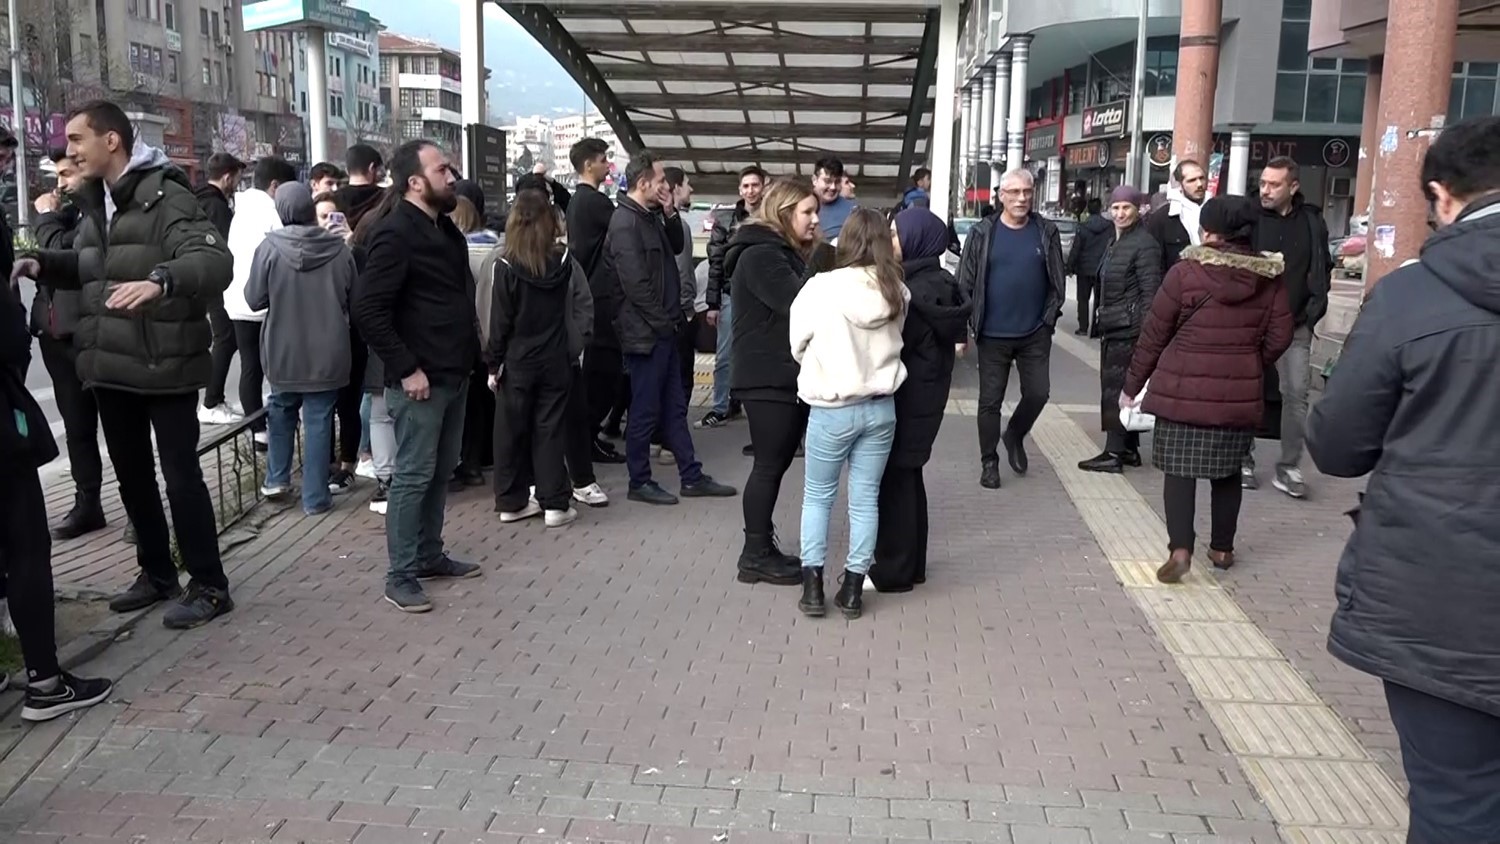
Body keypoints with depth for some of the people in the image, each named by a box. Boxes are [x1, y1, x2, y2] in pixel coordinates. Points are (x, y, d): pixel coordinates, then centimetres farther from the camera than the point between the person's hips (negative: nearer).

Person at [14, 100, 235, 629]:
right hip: (111, 366, 9)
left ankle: (209, 586, 10)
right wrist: (44, 264, 8)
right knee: (132, 476, 16)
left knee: (181, 475, -1)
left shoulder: (165, 197, -15)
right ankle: (157, 573, 31)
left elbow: (215, 260, -29)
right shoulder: (95, 203, 12)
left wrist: (160, 279, -46)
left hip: (165, 366, -8)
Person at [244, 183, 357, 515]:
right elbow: (353, 299, 3)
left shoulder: (270, 248, -12)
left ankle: (277, 479, 27)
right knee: (319, 421, 5)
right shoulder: (339, 249, -8)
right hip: (327, 352, 0)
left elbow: (255, 298, -5)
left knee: (282, 411, 23)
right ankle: (315, 497, 8)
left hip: (283, 351, 0)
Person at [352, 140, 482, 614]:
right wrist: (406, 369, -20)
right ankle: (400, 575, 7)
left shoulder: (445, 228, 12)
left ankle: (430, 555, 28)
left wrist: (470, 343, 12)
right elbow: (368, 309, -20)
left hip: (454, 373, 9)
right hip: (420, 379, -9)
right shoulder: (395, 233, -15)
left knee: (441, 471, 16)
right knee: (414, 475, -2)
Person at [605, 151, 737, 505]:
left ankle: (692, 476, 21)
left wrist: (670, 213, 6)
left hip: (661, 329, 10)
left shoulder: (649, 217, 12)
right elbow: (635, 283, -22)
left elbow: (676, 247, 22)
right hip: (646, 332, -10)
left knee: (674, 407, 13)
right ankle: (639, 482, 12)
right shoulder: (626, 223, -17)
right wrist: (662, 322, -15)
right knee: (646, 410, 0)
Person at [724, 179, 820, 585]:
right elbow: (797, 304, -23)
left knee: (777, 463, 12)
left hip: (787, 375, 10)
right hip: (768, 377, -10)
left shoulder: (785, 253, 18)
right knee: (769, 464, -4)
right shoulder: (760, 255, -14)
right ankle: (756, 555, 5)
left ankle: (761, 547, 20)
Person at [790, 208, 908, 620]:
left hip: (832, 409, -3)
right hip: (881, 407, 3)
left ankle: (812, 586, 11)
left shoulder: (821, 287, -14)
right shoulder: (896, 292, -5)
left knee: (817, 496, 13)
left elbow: (798, 344, -2)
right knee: (866, 498, 11)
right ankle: (853, 589, 16)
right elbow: (894, 341, 6)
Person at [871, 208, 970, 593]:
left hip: (907, 397, -10)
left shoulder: (917, 290, -20)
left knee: (894, 479, -1)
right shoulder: (939, 283, 9)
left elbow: (894, 345, -20)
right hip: (924, 394, 10)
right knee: (907, 476, 17)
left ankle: (893, 570, 7)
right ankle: (910, 563, 26)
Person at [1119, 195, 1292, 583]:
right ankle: (1222, 547, 26)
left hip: (1184, 388, -3)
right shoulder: (1268, 277, 0)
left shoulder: (1186, 271, -10)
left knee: (1179, 468, 3)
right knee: (1228, 469, 17)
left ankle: (1180, 549, -8)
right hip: (1240, 392, 4)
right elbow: (1279, 336, 3)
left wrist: (1132, 384, 5)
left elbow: (1154, 333, -5)